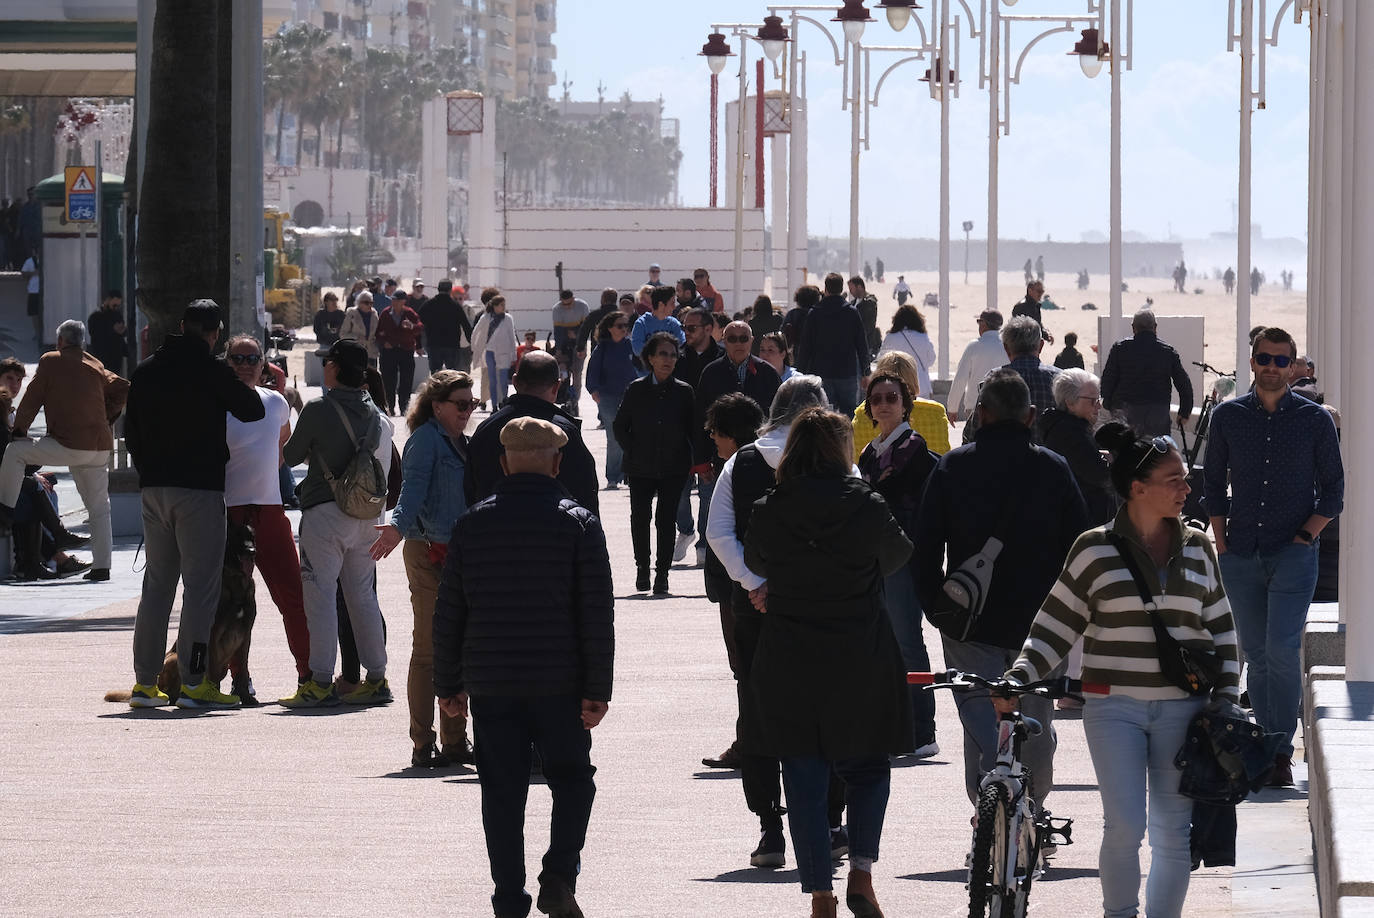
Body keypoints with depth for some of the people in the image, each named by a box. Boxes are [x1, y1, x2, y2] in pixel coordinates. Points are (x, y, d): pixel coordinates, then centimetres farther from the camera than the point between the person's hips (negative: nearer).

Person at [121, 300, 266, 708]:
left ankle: (145, 681, 11)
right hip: (199, 489, -6)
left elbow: (131, 432, 14)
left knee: (157, 583, 12)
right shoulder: (210, 371, -10)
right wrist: (239, 390, 15)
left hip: (154, 488, 6)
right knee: (200, 585, -3)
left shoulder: (145, 372, 10)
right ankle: (193, 682, -7)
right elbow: (254, 410, -4)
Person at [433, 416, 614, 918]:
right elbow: (597, 613, -7)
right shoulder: (578, 523, -3)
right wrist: (598, 688, -4)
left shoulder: (472, 524, 4)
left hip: (489, 683, 2)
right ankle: (559, 876, -5)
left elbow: (448, 612, 6)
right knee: (571, 779, 13)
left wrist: (448, 685, 13)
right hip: (559, 682, -2)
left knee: (502, 792, 7)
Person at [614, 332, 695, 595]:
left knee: (666, 519, -2)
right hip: (641, 468, 0)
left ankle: (662, 573, 5)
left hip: (674, 468, 0)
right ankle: (642, 566, 22)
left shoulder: (683, 391, 1)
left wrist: (698, 461, -2)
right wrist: (633, 452, -3)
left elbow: (693, 430, 7)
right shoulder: (636, 390, 0)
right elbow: (620, 426, 7)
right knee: (640, 517, 2)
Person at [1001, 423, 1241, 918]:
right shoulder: (1095, 550, -1)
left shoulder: (1197, 548, 8)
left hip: (1181, 709, 3)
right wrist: (1017, 679, -11)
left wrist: (1225, 697, 6)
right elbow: (1054, 629, 2)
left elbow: (1221, 630, 15)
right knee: (1124, 826, -13)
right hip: (1114, 706, -3)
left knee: (1173, 834, 2)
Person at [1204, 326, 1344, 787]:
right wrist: (1221, 542, 5)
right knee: (1256, 654, 5)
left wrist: (1305, 536, -5)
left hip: (1293, 554, -3)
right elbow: (1213, 484, 14)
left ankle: (1282, 750, -7)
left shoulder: (1315, 419, 2)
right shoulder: (1228, 416, 7)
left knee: (1282, 649, -14)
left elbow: (1333, 490, 6)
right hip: (1241, 555, 3)